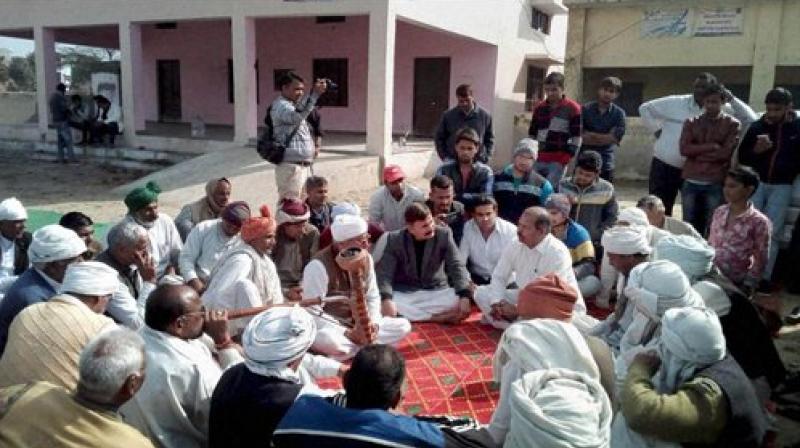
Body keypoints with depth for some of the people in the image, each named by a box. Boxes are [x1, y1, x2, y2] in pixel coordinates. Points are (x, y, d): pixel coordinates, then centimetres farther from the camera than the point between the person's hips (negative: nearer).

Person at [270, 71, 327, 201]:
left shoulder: (294, 105, 19)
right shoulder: (280, 105, -11)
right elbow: (296, 117, -33)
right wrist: (314, 93, -36)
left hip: (305, 165, 10)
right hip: (290, 166, -10)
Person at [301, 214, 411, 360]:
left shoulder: (366, 259, 0)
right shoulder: (319, 265, -21)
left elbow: (373, 296, 7)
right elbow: (312, 312, -22)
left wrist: (373, 323, -13)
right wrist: (346, 333, -25)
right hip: (331, 327, -7)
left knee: (403, 326, -7)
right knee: (328, 340, -41)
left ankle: (346, 350, -16)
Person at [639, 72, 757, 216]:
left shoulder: (723, 110, 1)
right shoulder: (675, 102, -2)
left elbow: (751, 119, -2)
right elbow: (645, 108, 8)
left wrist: (732, 99, -11)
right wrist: (657, 129, 0)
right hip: (665, 167, -1)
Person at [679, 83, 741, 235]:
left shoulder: (732, 124, 4)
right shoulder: (691, 122, 9)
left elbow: (726, 152, -8)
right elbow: (684, 148, -4)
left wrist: (697, 153, -5)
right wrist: (711, 147, -10)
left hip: (716, 183, -2)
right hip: (691, 181, 2)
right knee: (689, 226, 8)